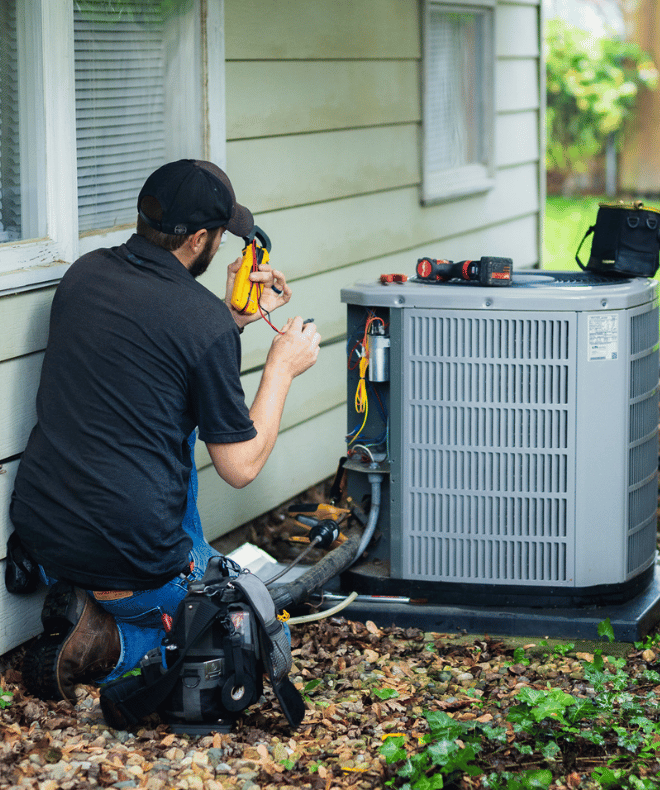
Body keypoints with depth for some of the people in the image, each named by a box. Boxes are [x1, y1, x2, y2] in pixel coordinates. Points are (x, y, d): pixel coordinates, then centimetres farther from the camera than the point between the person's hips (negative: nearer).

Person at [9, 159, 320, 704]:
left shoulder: (84, 273, 4)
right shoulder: (204, 319, -16)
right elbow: (241, 468, -7)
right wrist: (282, 367, 4)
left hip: (39, 537, 7)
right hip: (131, 564, -6)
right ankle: (113, 643, -2)